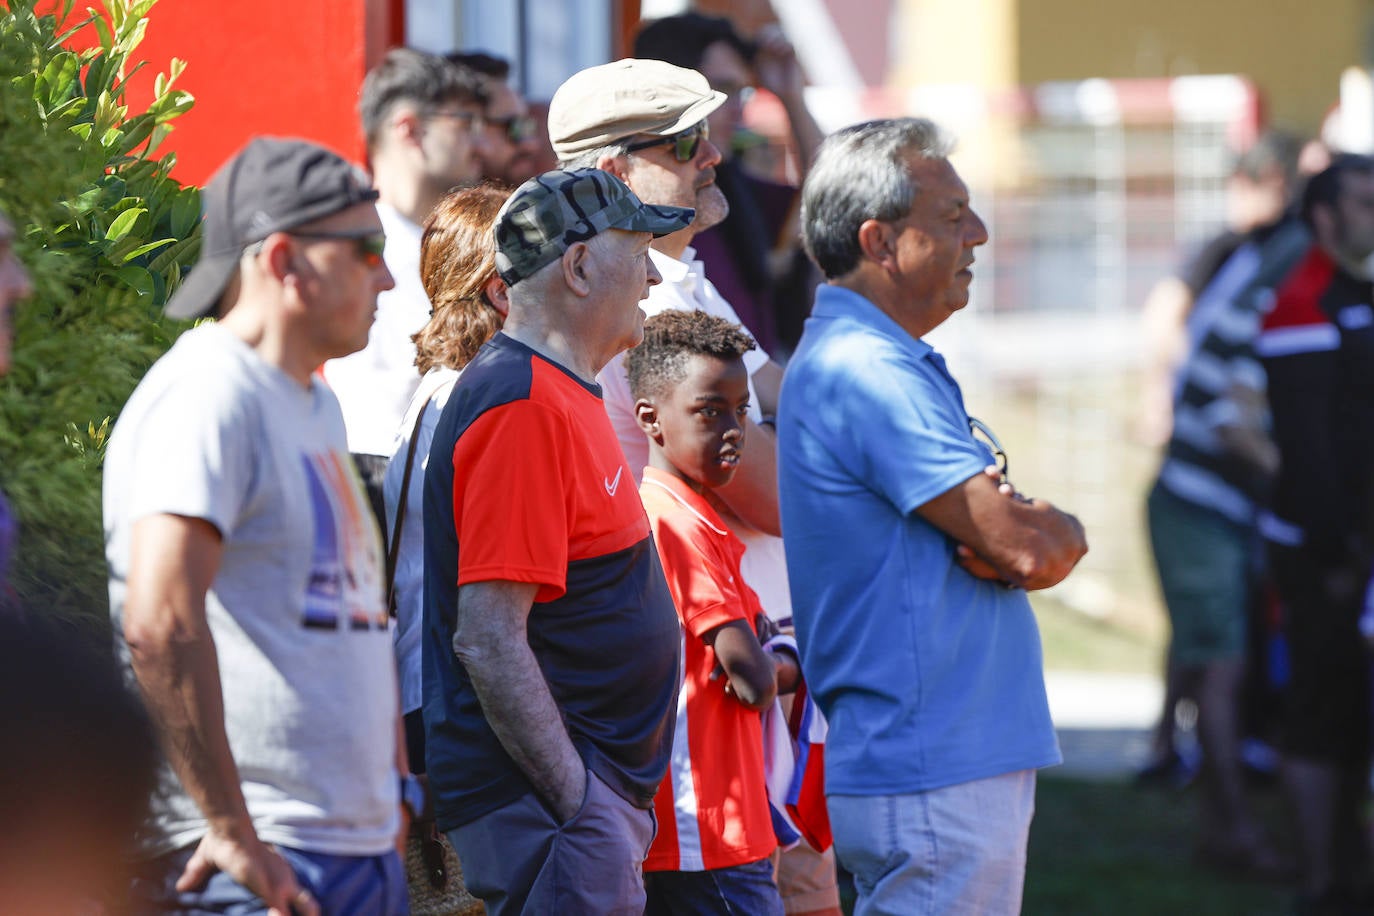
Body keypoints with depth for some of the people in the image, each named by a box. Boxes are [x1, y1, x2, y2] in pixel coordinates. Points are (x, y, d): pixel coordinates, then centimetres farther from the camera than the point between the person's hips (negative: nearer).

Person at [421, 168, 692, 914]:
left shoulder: (566, 396, 17)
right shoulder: (525, 409, -16)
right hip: (546, 796, -10)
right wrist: (579, 803, -22)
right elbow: (488, 641, -21)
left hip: (595, 784, 10)